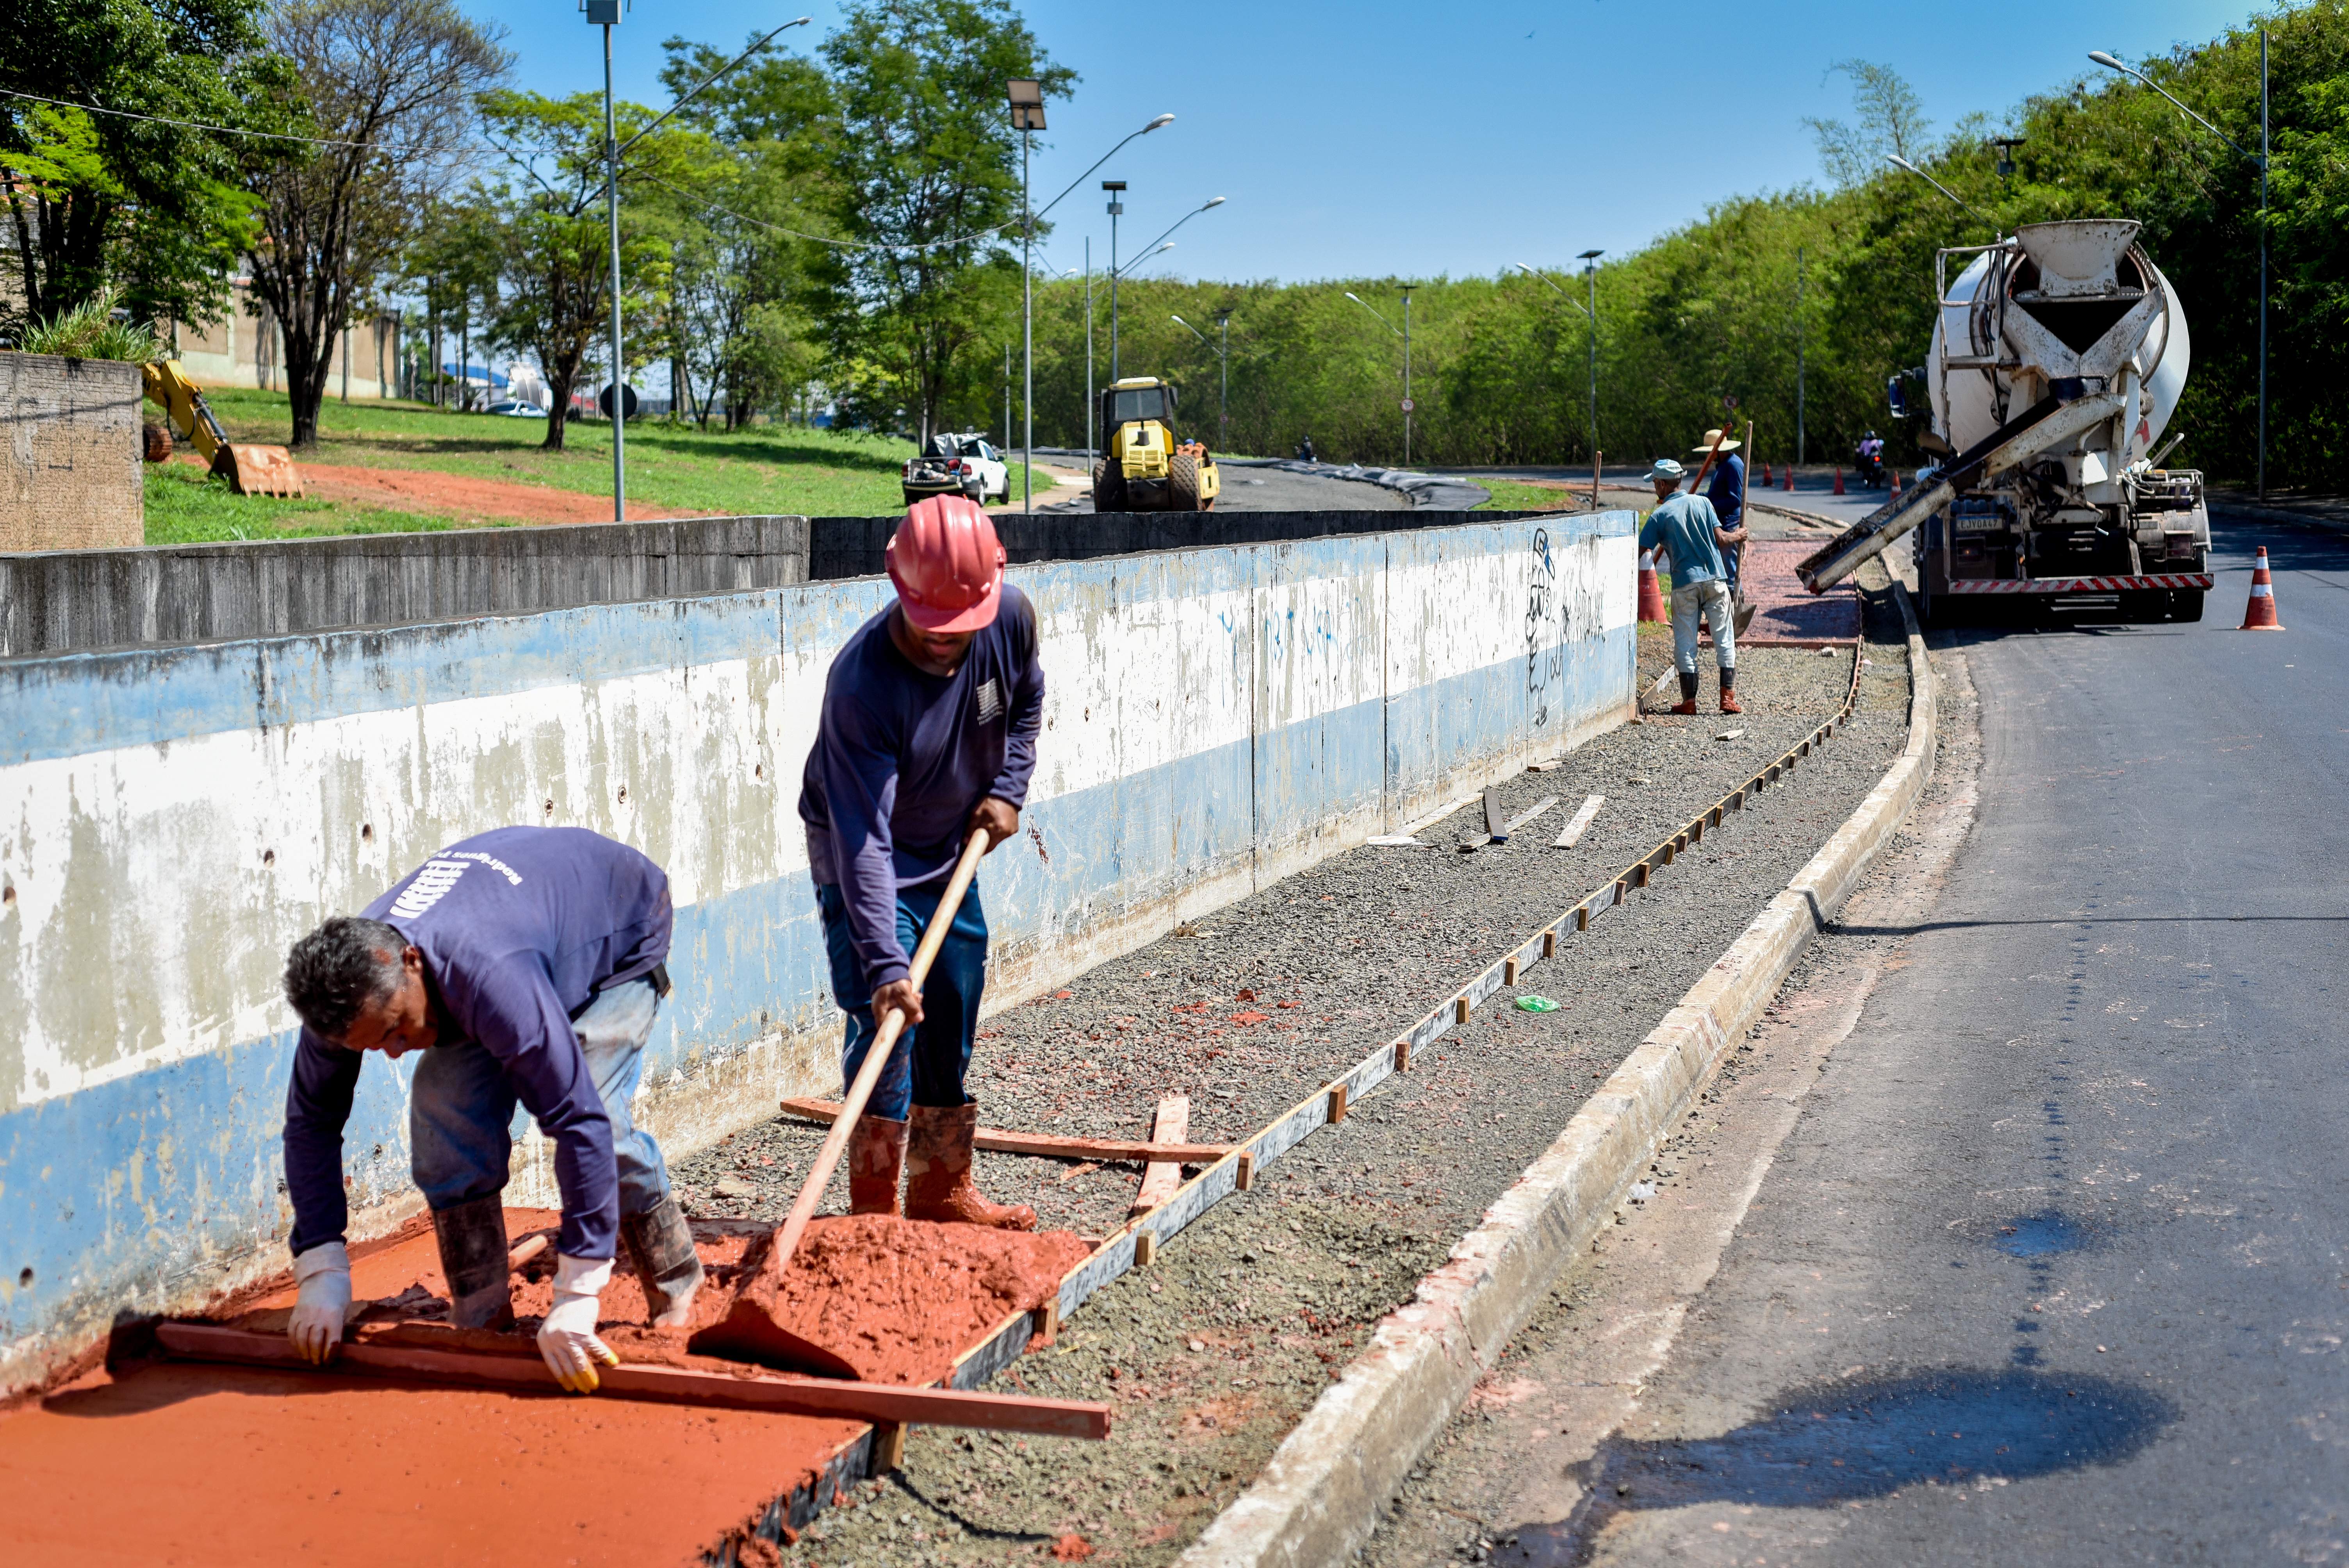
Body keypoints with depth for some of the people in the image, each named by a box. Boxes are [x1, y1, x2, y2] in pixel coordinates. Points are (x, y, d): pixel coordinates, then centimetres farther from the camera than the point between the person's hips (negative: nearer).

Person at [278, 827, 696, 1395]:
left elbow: (580, 1122, -46)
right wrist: (321, 1272, -18)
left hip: (622, 930, -6)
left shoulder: (492, 978, -46)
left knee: (590, 1107, -26)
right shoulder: (347, 988, -24)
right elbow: (311, 1121, -10)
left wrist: (575, 1300, -45)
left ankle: (677, 1288, -2)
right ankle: (481, 1319, -4)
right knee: (446, 1104, -16)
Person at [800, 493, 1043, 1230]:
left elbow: (1026, 704, 8)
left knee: (953, 1025, 13)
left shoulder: (1013, 619, -19)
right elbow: (864, 839, -37)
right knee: (887, 1021, -13)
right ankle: (873, 1215, -2)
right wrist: (884, 965, -42)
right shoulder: (863, 682, -35)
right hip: (864, 860, -6)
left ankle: (943, 1191, 28)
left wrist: (1008, 788, -4)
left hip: (952, 852, 6)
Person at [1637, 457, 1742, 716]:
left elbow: (1640, 551, -4)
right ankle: (1728, 697, 0)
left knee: (1685, 643, 5)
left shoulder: (1660, 515, -1)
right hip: (1715, 579, 2)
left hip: (1684, 585, -2)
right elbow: (1720, 539, 1)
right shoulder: (1702, 502, 6)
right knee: (1724, 638, 6)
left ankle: (1689, 700, 2)